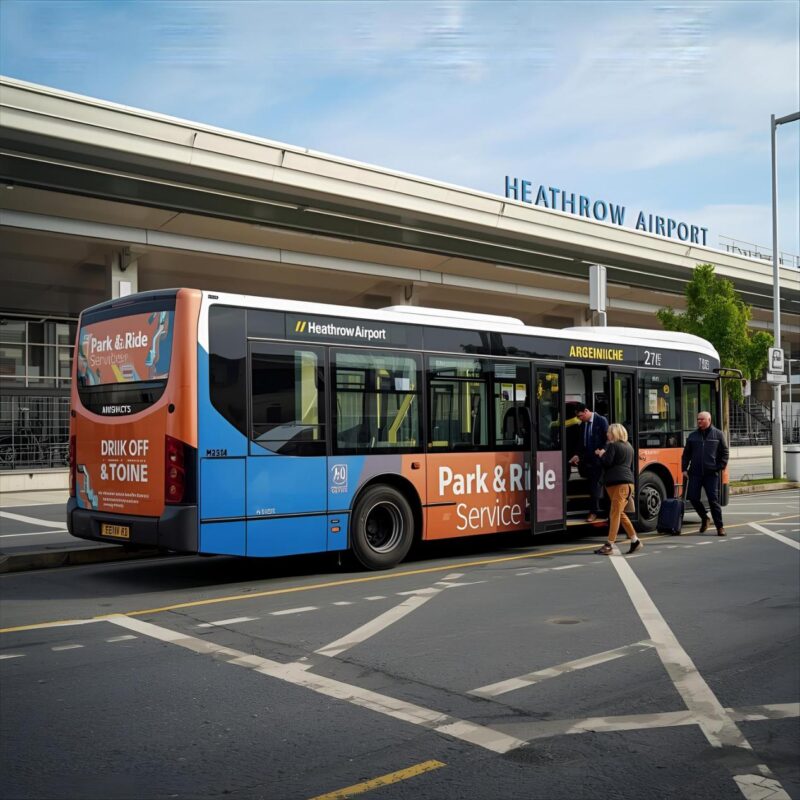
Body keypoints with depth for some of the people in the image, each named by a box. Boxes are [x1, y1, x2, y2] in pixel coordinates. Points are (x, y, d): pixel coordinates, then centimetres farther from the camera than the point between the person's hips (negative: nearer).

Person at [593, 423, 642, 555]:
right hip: (628, 482, 9)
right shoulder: (628, 447, 21)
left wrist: (601, 454, 5)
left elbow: (607, 462, -13)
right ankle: (635, 540, 14)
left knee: (615, 514, -9)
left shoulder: (612, 446, -5)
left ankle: (609, 545, -10)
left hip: (617, 483, -9)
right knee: (620, 513, 14)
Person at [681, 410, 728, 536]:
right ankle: (704, 518, 22)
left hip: (711, 473, -3)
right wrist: (684, 469, 6)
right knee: (693, 498, -2)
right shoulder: (692, 436, 11)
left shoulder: (718, 434, 3)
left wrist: (721, 467, -5)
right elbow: (686, 454, 13)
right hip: (695, 473, 3)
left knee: (713, 500, -4)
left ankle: (720, 526, 5)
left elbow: (724, 452, 5)